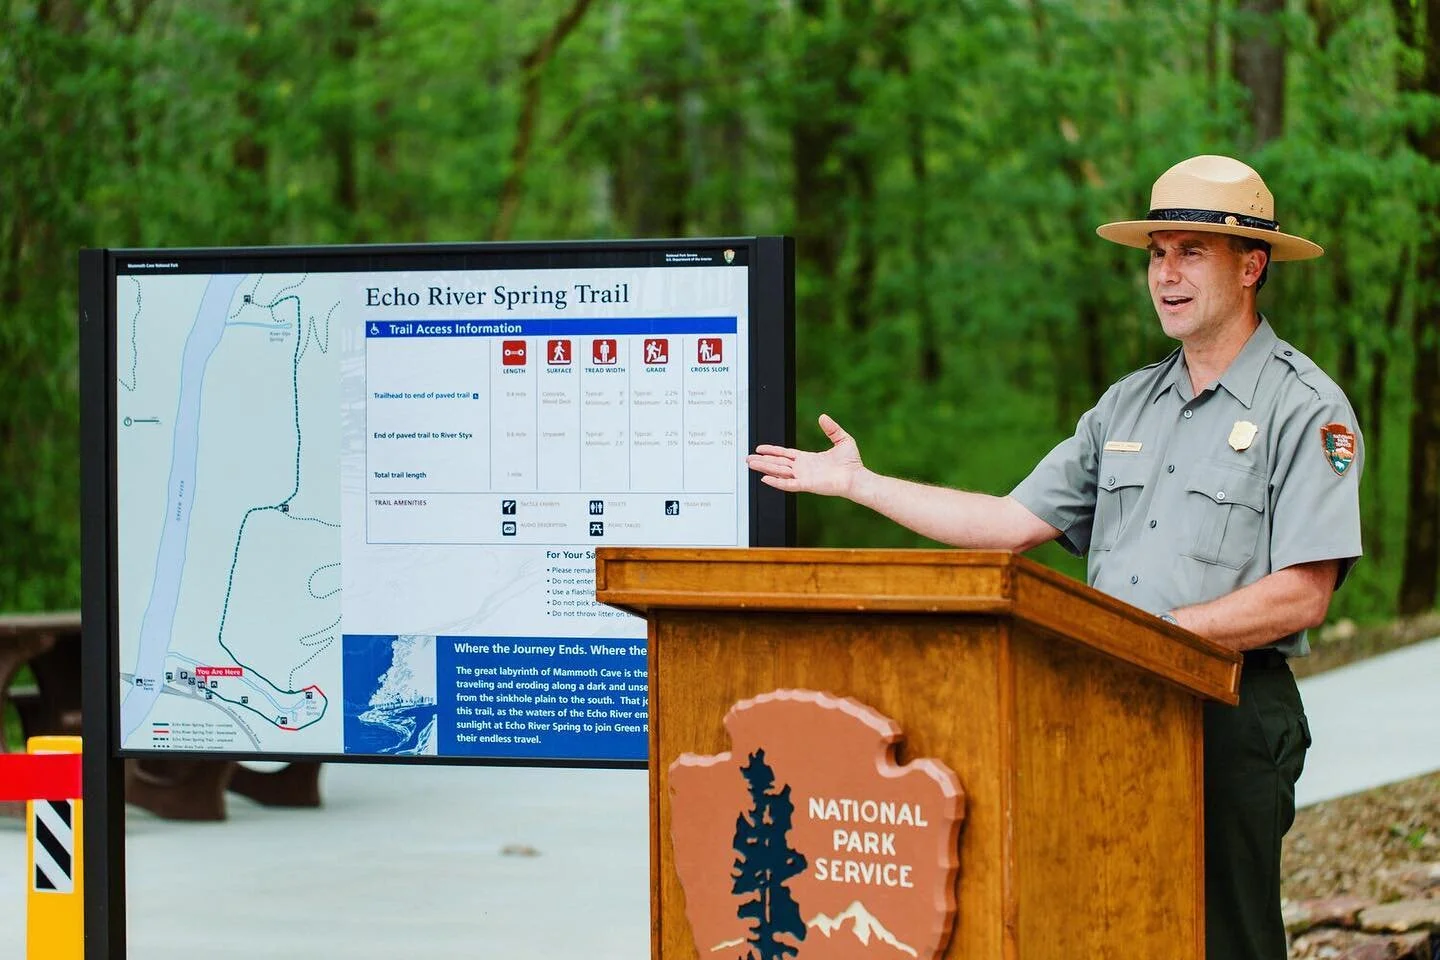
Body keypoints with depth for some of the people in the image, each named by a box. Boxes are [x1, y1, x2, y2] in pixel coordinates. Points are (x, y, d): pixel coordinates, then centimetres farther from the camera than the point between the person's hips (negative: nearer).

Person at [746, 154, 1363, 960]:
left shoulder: (1306, 409, -4)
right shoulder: (1129, 405, 18)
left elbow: (1301, 597, -11)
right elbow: (1014, 524, 17)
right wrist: (859, 483, 15)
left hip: (1231, 712, -6)